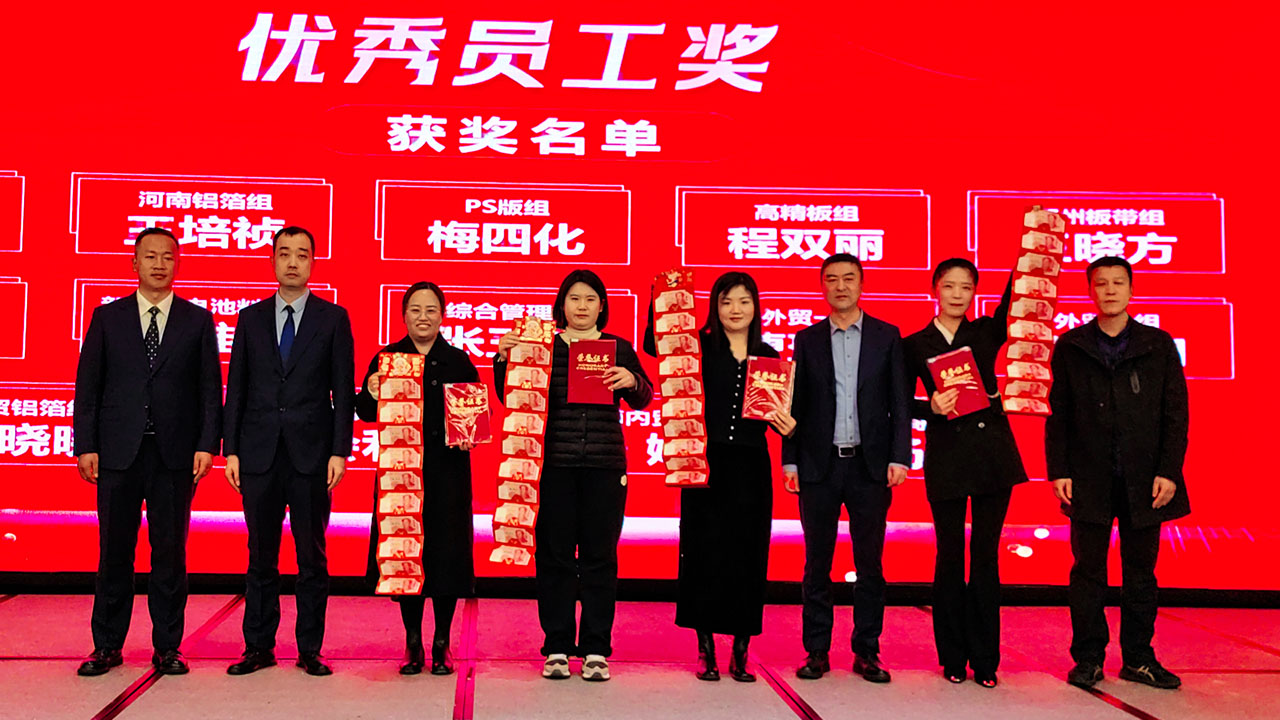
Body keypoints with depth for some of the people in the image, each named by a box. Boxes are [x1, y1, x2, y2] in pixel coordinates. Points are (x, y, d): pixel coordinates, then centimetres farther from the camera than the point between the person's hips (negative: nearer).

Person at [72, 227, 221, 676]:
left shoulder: (198, 320, 8)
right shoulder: (108, 318, 10)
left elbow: (210, 389, 5)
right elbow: (88, 386, 7)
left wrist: (207, 445, -5)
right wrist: (86, 446, -1)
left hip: (175, 454, -1)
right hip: (119, 453, 1)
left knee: (170, 551, 3)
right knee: (114, 551, 6)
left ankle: (167, 647, 12)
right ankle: (107, 646, 17)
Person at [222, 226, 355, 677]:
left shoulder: (333, 318, 4)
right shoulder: (251, 318, 11)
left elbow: (344, 391, 1)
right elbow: (236, 389, 9)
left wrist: (339, 452, -7)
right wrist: (230, 449, 2)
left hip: (311, 454, -2)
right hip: (259, 453, 2)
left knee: (312, 555, 4)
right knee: (261, 556, 8)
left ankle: (310, 650, 12)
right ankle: (258, 647, 17)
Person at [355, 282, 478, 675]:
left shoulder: (459, 361, 6)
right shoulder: (386, 358, 6)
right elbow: (366, 414, 0)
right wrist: (371, 395, -20)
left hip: (447, 470, 0)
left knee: (446, 552, 0)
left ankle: (442, 644, 12)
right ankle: (413, 643, 15)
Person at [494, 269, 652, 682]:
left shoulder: (618, 348, 11)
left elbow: (643, 400, 5)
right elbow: (510, 399, 6)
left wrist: (632, 381, -16)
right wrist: (504, 359, -10)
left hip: (605, 466, 1)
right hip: (555, 465, -1)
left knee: (600, 556, 3)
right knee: (554, 556, 2)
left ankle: (596, 650, 11)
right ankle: (557, 648, 11)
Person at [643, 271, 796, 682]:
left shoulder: (768, 356, 10)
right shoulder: (700, 347, 2)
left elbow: (776, 414, 13)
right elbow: (652, 345, -13)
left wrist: (787, 425, -7)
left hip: (750, 465, 2)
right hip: (706, 461, -2)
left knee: (748, 554, 4)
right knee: (704, 551, 2)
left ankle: (741, 652, 14)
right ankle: (706, 649, 13)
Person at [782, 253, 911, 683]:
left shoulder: (887, 337, 7)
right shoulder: (807, 339, 9)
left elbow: (899, 403, 4)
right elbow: (797, 404, 7)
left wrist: (899, 458, -6)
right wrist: (790, 460, 0)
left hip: (870, 465, 0)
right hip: (819, 466, 1)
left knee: (870, 563, 4)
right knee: (817, 564, 5)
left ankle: (867, 653, 13)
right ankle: (816, 652, 13)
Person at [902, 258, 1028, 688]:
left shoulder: (987, 332, 11)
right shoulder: (915, 345, 6)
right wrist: (932, 408, -14)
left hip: (992, 451, 1)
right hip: (946, 455, -1)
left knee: (985, 556, 3)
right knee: (950, 558, 3)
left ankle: (984, 659, 11)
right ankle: (953, 658, 14)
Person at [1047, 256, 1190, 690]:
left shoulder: (1158, 345, 6)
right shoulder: (1070, 346, 6)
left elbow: (1175, 414, 4)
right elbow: (1058, 414, 6)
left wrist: (1168, 472, -4)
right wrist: (1058, 470, -2)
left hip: (1144, 480, 1)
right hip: (1089, 479, 0)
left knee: (1141, 570, 8)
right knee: (1088, 571, 4)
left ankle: (1138, 658, 19)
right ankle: (1088, 658, 14)